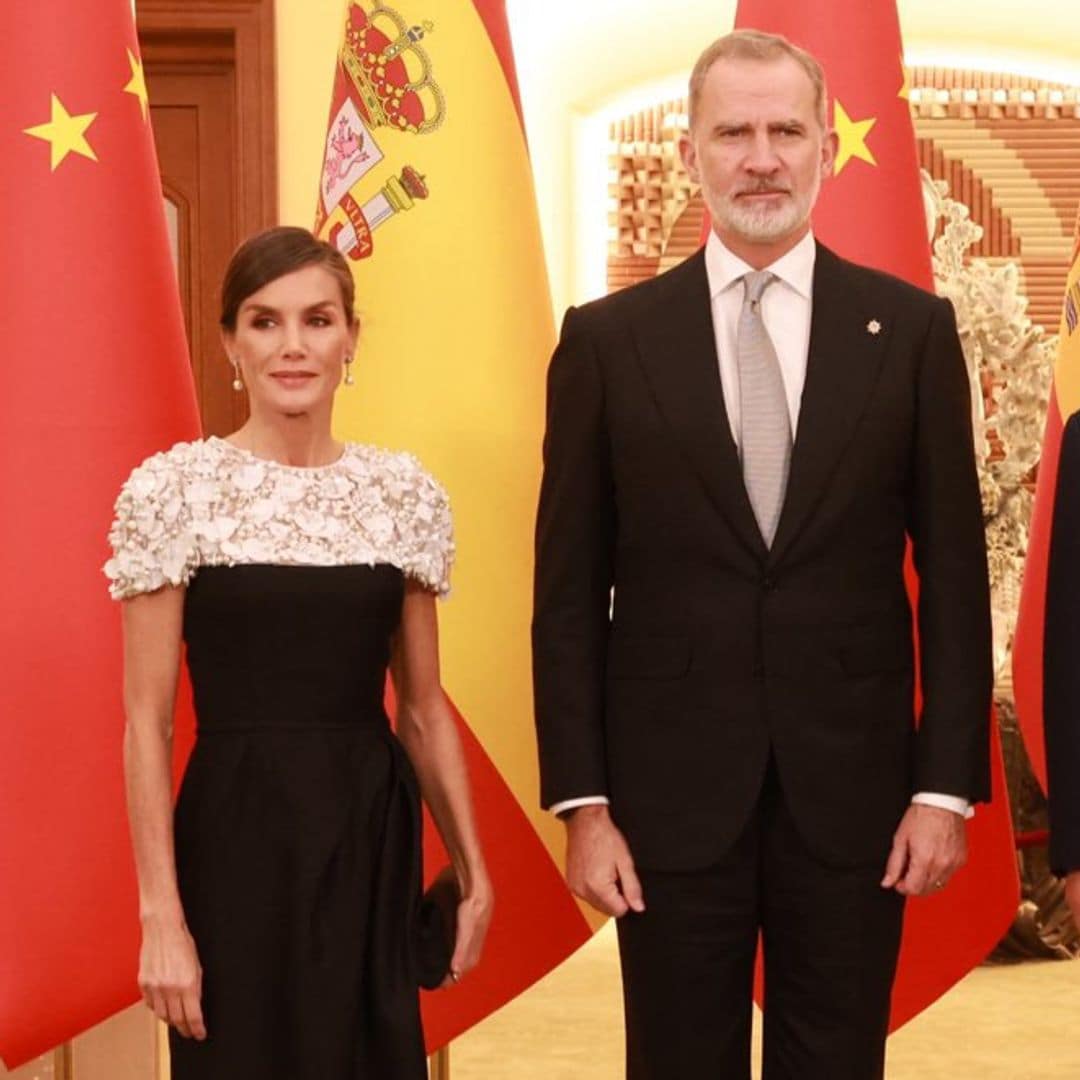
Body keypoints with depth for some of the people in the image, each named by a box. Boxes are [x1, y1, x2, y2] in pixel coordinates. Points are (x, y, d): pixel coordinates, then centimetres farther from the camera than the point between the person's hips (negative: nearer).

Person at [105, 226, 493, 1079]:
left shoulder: (406, 492, 4)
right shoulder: (175, 488, -6)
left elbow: (423, 706, 11)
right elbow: (147, 722, -6)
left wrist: (471, 867, 7)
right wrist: (160, 913, -10)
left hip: (374, 841, 3)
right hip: (239, 839, -3)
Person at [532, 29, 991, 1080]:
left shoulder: (910, 329, 2)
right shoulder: (608, 339, 0)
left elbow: (953, 574, 2)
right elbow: (570, 591, 1)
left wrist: (947, 784, -3)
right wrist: (581, 801, -4)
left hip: (853, 786, 1)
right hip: (672, 787, 0)